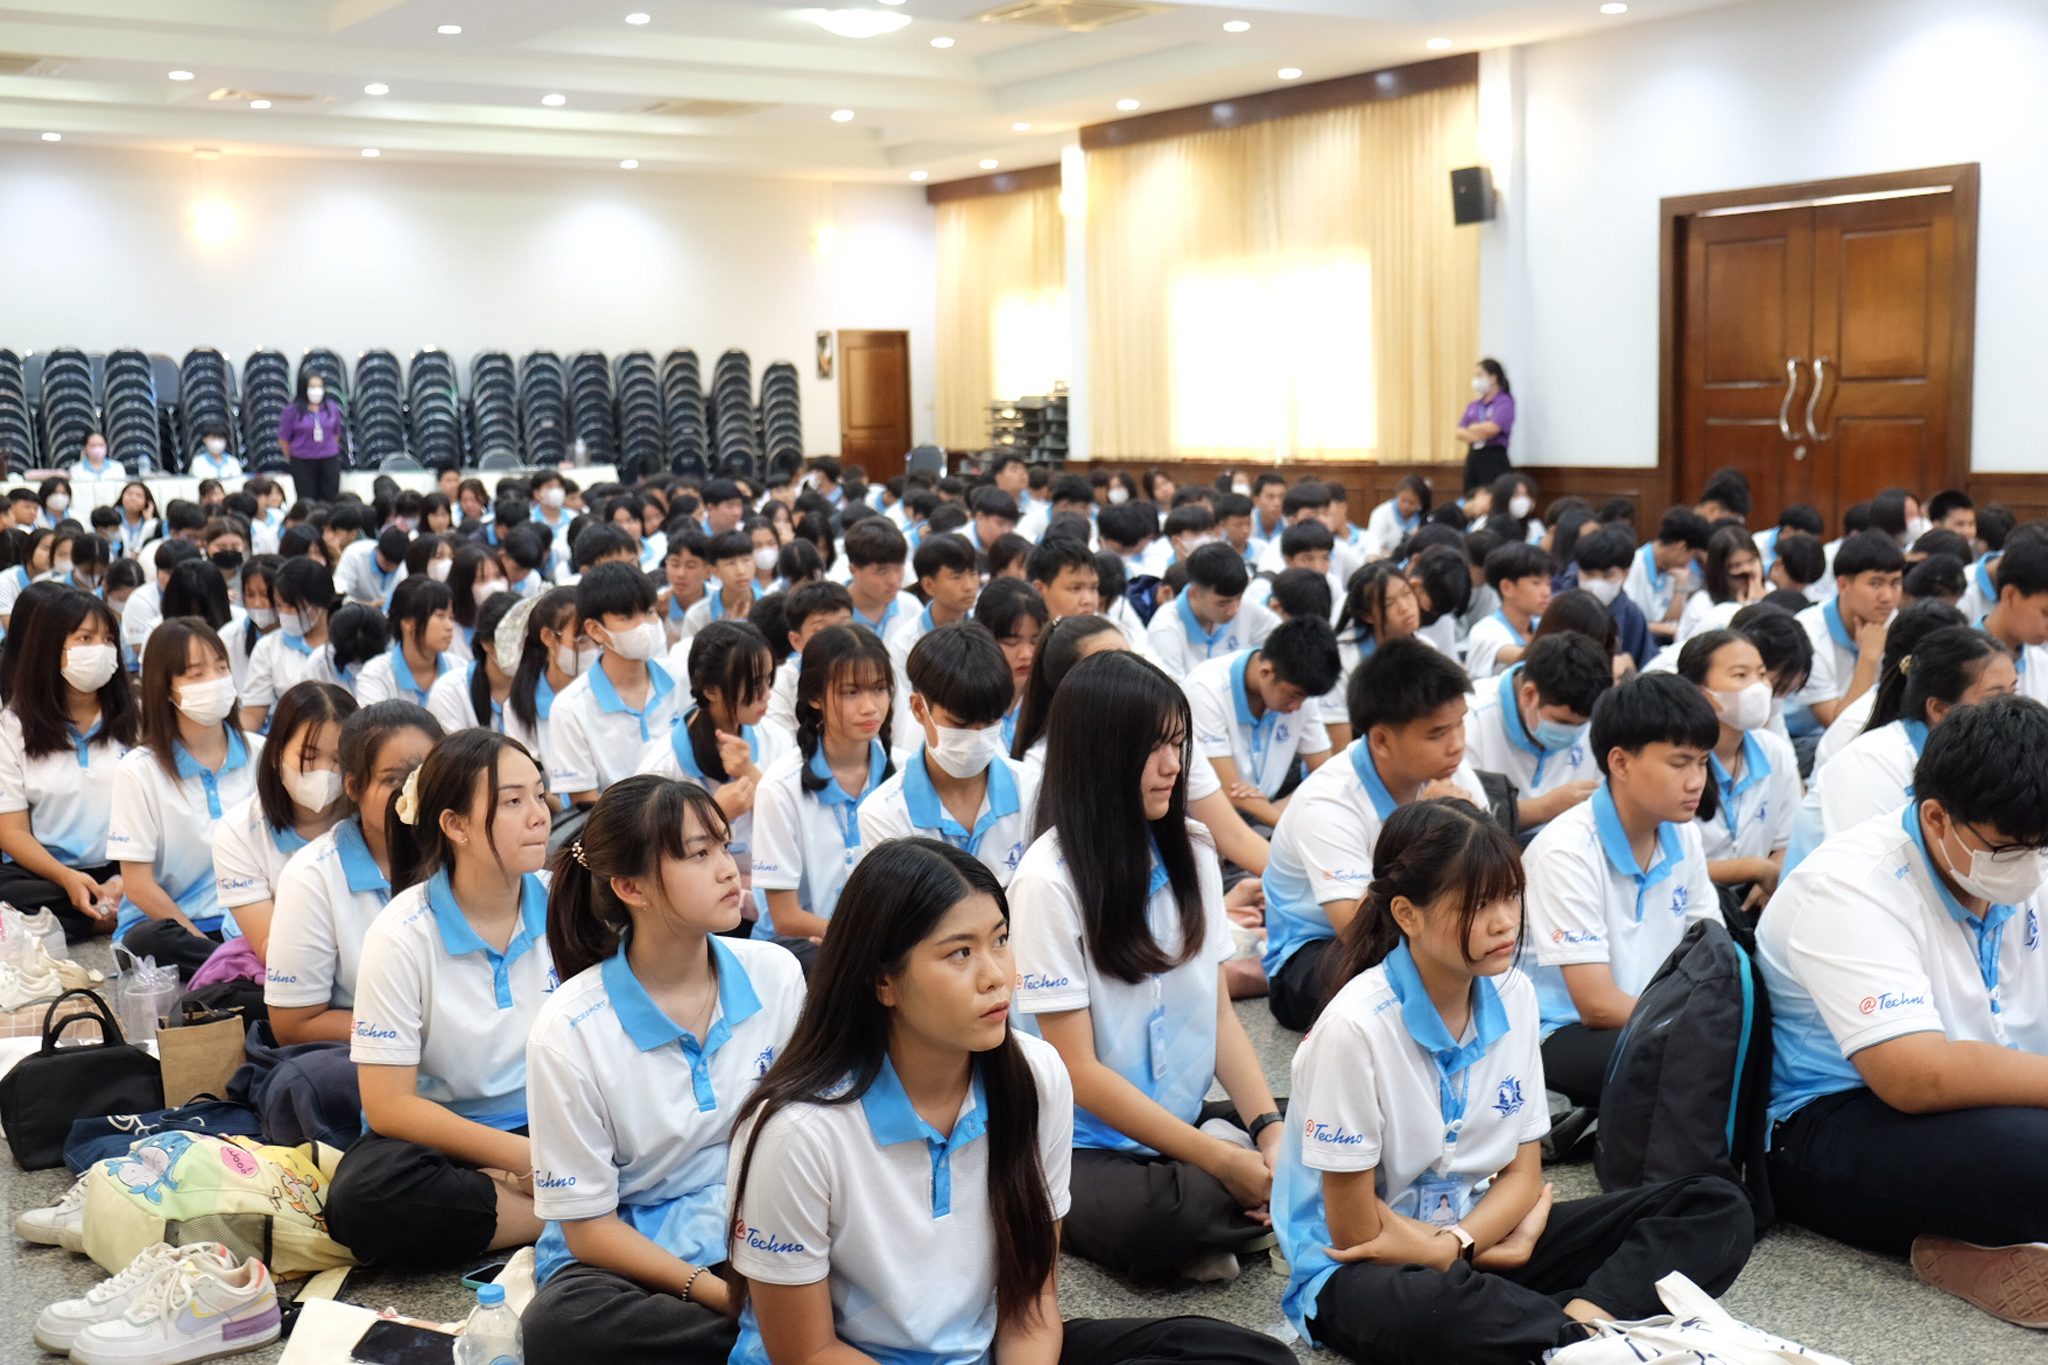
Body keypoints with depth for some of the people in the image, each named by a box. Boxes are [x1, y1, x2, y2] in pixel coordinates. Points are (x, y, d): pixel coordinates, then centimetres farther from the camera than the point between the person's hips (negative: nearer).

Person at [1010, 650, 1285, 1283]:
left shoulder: (1192, 851, 6)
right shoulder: (1048, 883, -14)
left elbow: (1220, 1013, 8)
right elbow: (1079, 1071, -15)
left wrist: (1270, 1130, -9)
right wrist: (1222, 1160, -18)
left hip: (1186, 1125, 7)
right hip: (1083, 1151, -6)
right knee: (1157, 1216, -38)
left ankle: (1183, 1242, -3)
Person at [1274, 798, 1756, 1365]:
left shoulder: (1512, 995, -1)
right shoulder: (1355, 1027, -20)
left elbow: (1523, 1174, 3)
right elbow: (1356, 1230, -15)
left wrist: (1453, 1243, -17)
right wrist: (1493, 1247, -7)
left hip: (1482, 1231, 7)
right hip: (1360, 1270, -7)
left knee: (1718, 1210, -7)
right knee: (1428, 1308, -45)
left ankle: (1580, 1319, -29)